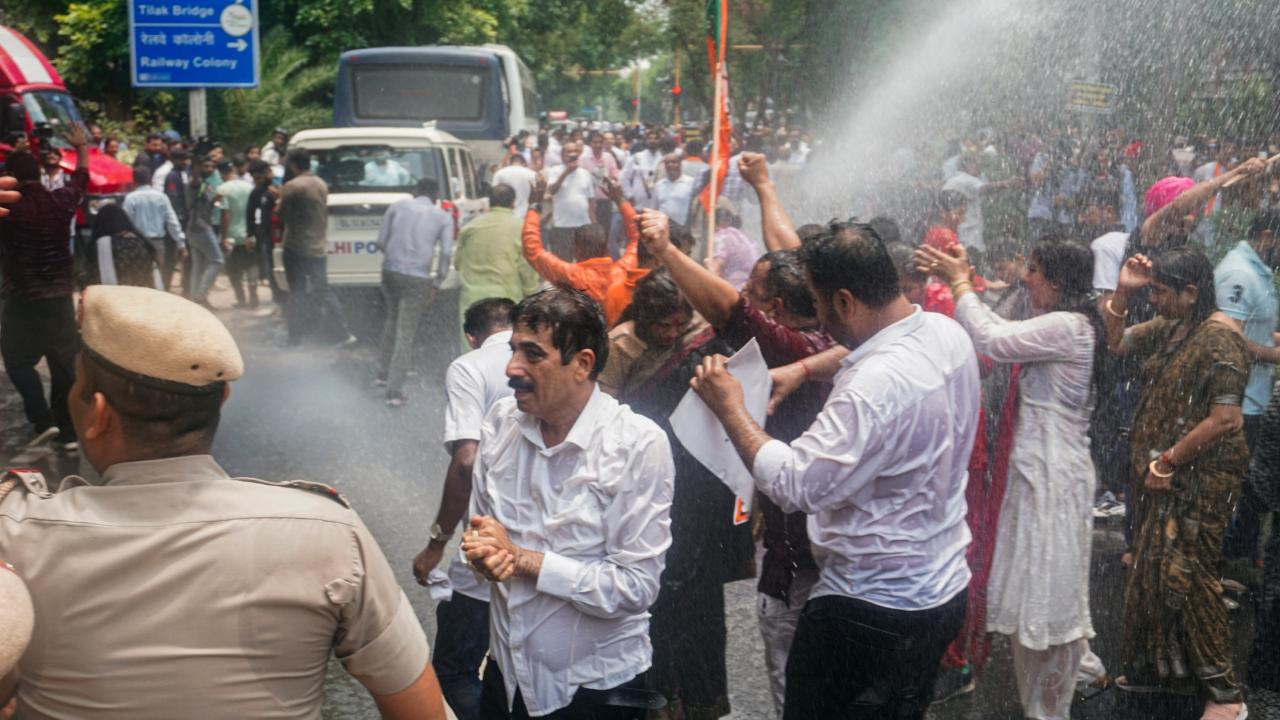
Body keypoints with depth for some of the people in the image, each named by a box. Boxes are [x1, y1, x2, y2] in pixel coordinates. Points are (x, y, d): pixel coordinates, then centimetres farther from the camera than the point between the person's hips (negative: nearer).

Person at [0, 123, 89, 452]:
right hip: (61, 296, 4)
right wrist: (81, 147, 34)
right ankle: (68, 431, 14)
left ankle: (43, 420, -3)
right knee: (64, 363, 10)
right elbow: (81, 176, 17)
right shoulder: (61, 201, -2)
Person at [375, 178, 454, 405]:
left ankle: (383, 372, 32)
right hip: (418, 278, -3)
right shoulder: (444, 217, 4)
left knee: (392, 320, 26)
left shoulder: (398, 206, 8)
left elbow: (381, 240, 8)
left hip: (390, 270, 3)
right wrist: (436, 284, 4)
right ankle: (394, 390, -4)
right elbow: (446, 253, -3)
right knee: (406, 333, 0)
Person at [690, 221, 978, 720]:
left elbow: (793, 486, -28)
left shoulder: (874, 389, -30)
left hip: (874, 610, -9)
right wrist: (803, 368, 11)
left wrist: (730, 407, -17)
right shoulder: (946, 332, -1)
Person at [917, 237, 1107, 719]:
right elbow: (1004, 331, 15)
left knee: (1044, 586, 1)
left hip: (1051, 472, -10)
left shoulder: (1065, 326, -20)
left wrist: (960, 283, -12)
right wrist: (960, 282, 10)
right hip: (1045, 465, 10)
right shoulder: (1068, 324, 10)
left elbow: (991, 340, -23)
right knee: (1050, 580, 23)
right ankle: (1079, 663, 39)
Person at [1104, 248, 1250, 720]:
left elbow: (1224, 420, -24)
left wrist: (1166, 463, -18)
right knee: (1154, 569, 14)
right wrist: (1123, 292, 1)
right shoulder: (1169, 327, 6)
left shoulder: (1219, 338, -20)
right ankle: (1159, 667, 28)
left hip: (1200, 477, -8)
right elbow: (1117, 343, 18)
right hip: (1164, 473, 8)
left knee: (1184, 574, -5)